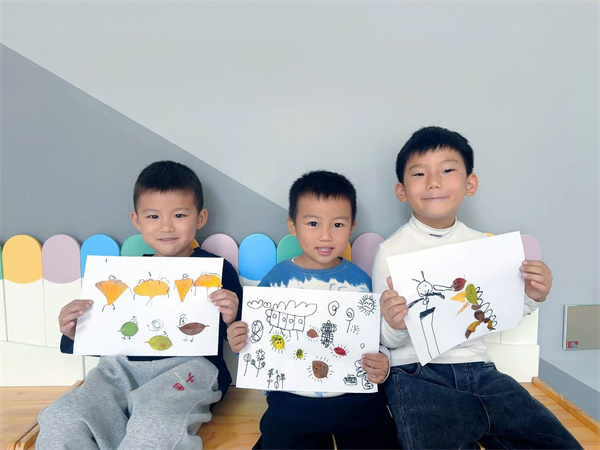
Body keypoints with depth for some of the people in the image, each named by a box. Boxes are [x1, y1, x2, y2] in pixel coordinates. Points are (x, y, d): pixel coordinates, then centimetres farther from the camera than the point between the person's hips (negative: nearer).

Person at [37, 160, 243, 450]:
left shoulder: (217, 270, 3)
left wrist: (230, 321, -20)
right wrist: (74, 333, 1)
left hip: (188, 365, -4)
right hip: (125, 367, 5)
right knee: (58, 421, -17)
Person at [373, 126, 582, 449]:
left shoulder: (484, 246, 5)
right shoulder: (391, 251, -7)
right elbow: (388, 341, -4)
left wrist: (530, 298, -3)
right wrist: (394, 326, -26)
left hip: (476, 366, 4)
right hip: (415, 372, -3)